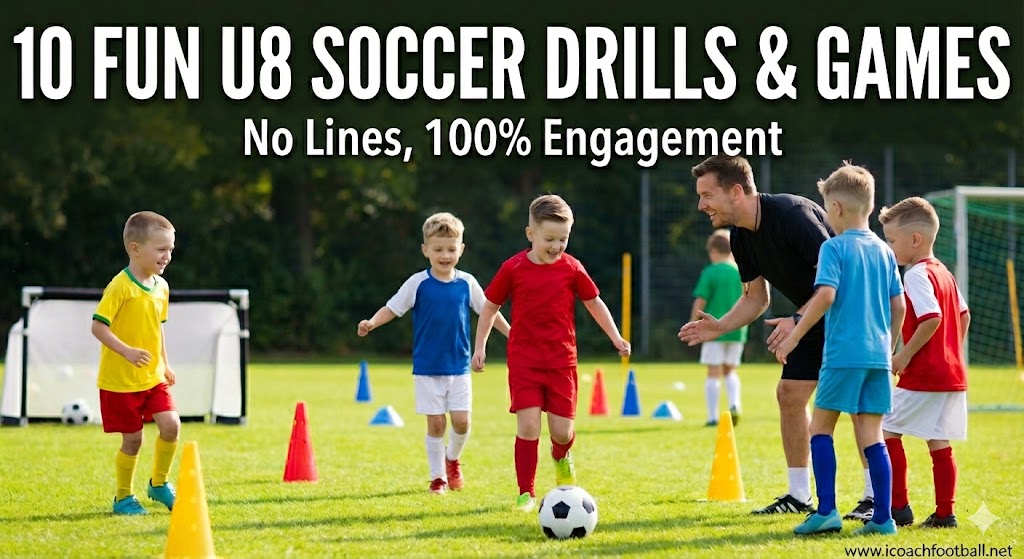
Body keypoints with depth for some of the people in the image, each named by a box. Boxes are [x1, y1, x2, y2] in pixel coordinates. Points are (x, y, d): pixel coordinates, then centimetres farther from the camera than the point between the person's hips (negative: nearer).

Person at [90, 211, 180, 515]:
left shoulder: (161, 286, 6)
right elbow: (98, 326, -21)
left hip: (153, 377, 6)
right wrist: (127, 351, -31)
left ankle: (159, 484, 13)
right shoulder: (120, 287, -18)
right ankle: (123, 497, 20)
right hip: (120, 380, -6)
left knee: (171, 425, -9)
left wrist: (165, 364, 18)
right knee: (132, 439, 0)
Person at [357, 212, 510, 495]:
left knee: (462, 421, -3)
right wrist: (371, 323, -23)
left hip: (459, 366, 2)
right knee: (436, 423, 0)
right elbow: (392, 308, -5)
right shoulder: (418, 283, -6)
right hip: (427, 367, -2)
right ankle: (437, 476, 13)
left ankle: (453, 458, 28)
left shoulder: (467, 283, 1)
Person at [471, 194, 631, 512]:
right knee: (528, 425, -13)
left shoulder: (572, 269, -1)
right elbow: (490, 307, 7)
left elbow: (594, 303, 12)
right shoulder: (513, 268, -4)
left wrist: (616, 338, 9)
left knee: (562, 430, 0)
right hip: (523, 362, -1)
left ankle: (561, 457, 38)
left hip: (561, 362, 1)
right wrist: (480, 347, 4)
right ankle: (526, 493, -3)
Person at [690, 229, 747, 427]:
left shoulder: (710, 273, -8)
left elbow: (700, 302, -10)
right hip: (737, 329, 4)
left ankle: (713, 417, 1)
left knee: (714, 372, 1)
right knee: (730, 370, 17)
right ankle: (734, 404, -5)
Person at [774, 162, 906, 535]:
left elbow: (825, 295, -17)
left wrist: (794, 336, -11)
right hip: (878, 357, 6)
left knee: (821, 427, 5)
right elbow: (899, 306, 13)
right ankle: (882, 518, 3)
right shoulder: (884, 252, 13)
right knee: (871, 435, 7)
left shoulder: (834, 247, -5)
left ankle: (826, 510, -3)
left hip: (843, 354, -6)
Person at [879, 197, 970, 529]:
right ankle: (944, 513, 8)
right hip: (952, 374, 9)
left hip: (923, 375, -9)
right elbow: (964, 316, 20)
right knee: (939, 443, 9)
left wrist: (905, 355, -18)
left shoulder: (918, 275, -14)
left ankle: (899, 508, 0)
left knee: (887, 429, 0)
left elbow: (932, 318, -25)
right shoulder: (943, 272, 14)